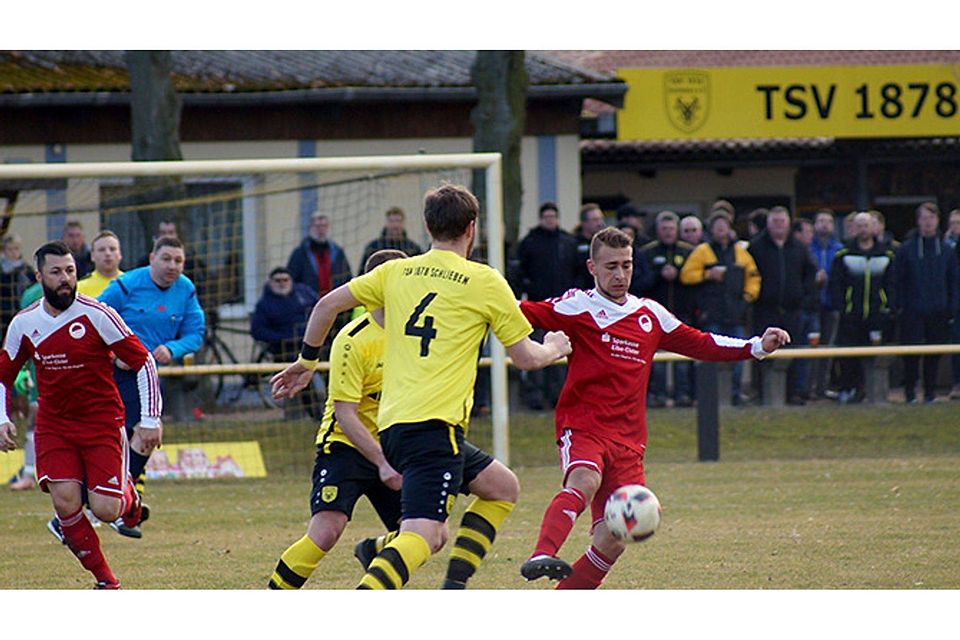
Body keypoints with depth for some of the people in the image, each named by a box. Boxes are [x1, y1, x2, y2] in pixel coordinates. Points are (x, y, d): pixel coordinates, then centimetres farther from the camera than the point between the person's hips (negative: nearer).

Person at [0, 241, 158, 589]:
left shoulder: (97, 315, -12)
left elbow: (144, 362, -7)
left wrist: (150, 420, -12)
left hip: (101, 421, -3)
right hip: (54, 426, 3)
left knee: (105, 510, -12)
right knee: (65, 502, -15)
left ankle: (128, 496, 28)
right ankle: (105, 580, 3)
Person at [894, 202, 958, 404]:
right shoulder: (906, 249, 2)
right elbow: (899, 280, 2)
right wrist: (899, 306, -7)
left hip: (938, 311, 2)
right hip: (912, 311, -2)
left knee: (934, 355, 5)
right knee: (911, 355, -4)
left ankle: (930, 391, 14)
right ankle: (910, 392, 4)